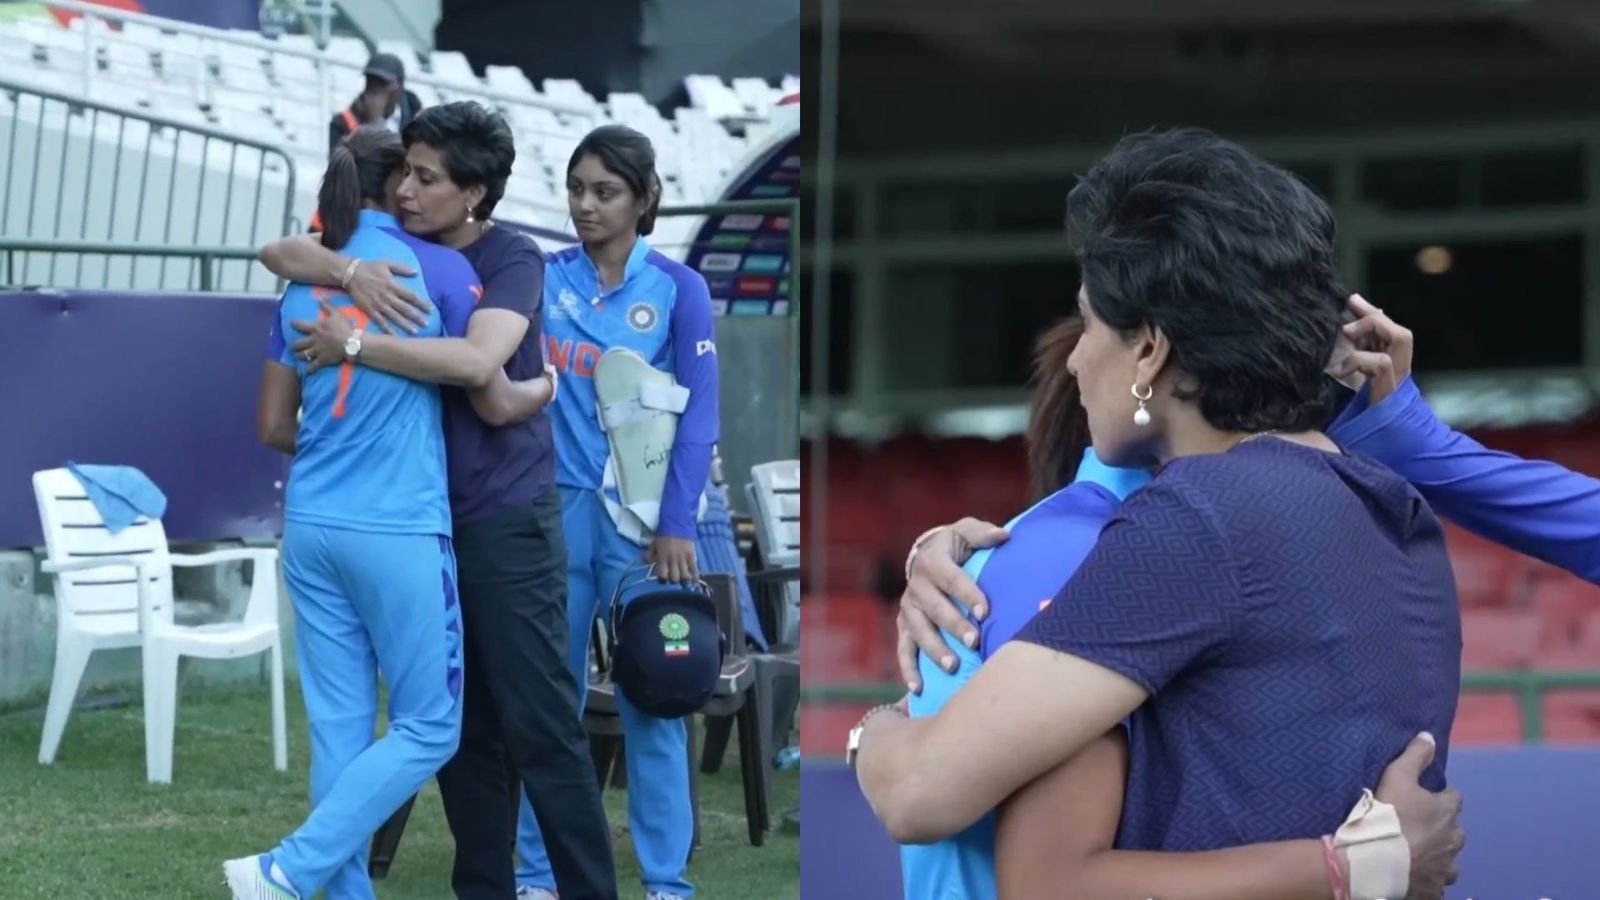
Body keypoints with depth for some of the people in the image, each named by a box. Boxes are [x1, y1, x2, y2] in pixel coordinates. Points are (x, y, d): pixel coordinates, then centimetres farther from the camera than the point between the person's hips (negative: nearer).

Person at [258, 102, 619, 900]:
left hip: (506, 519, -6)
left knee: (539, 723, -7)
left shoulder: (512, 259, -10)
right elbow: (279, 252, 2)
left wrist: (356, 345, -23)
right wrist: (351, 272, -18)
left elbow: (476, 361, -27)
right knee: (460, 724, 9)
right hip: (426, 515, 6)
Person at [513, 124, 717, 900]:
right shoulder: (544, 278, 6)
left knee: (651, 699, 0)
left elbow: (698, 414, -3)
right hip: (554, 509, 2)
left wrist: (678, 524, -9)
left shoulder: (677, 289, 0)